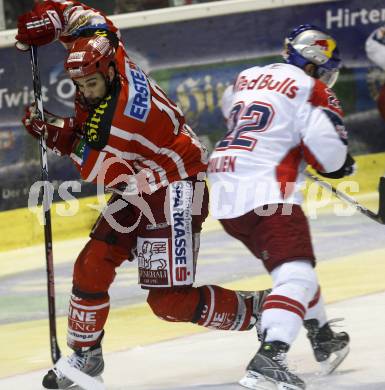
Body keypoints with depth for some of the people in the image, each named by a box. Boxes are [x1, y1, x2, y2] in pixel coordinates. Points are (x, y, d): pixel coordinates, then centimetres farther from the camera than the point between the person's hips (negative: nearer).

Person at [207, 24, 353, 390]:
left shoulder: (247, 78, 19)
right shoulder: (312, 90, -2)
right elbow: (328, 153, -12)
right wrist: (343, 164, 11)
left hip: (224, 193, 9)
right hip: (265, 195, -9)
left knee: (294, 265, 27)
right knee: (296, 275, -16)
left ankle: (324, 340, 41)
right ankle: (267, 360, -36)